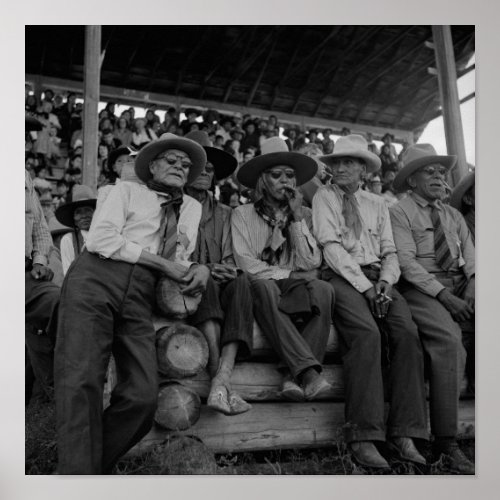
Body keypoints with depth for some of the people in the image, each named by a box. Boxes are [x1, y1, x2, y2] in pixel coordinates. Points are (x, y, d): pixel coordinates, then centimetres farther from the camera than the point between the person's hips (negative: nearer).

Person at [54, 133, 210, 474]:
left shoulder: (192, 207, 24)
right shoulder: (128, 191, 13)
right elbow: (99, 239, -2)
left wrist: (199, 269, -5)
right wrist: (162, 262, -4)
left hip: (140, 295, 3)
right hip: (96, 280, -3)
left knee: (144, 394, -14)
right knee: (82, 380, -18)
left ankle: (95, 467, 2)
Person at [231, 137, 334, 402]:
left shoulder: (304, 214, 13)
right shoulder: (243, 214, 7)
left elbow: (311, 264, -1)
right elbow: (246, 265, -5)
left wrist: (297, 217, -3)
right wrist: (290, 275, -7)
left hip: (295, 294, 2)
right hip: (260, 295, -2)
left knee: (322, 289, -30)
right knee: (264, 286, -36)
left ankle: (294, 375, -35)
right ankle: (309, 371, -42)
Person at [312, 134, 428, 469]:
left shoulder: (377, 205, 22)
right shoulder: (324, 197, 9)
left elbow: (390, 252, 14)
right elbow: (331, 247, -5)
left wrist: (385, 282, -8)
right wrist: (365, 286, -13)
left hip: (379, 280, 4)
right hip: (341, 278, -4)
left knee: (407, 332, -23)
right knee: (366, 333, -31)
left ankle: (403, 435, -21)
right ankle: (363, 437, -28)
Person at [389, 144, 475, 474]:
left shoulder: (453, 215, 24)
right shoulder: (400, 212, 5)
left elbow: (470, 257, 14)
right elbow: (407, 262, -7)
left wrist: (473, 282, -9)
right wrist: (443, 295, -17)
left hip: (460, 285, 6)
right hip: (421, 287, -6)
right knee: (449, 340, -30)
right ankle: (446, 441, -25)